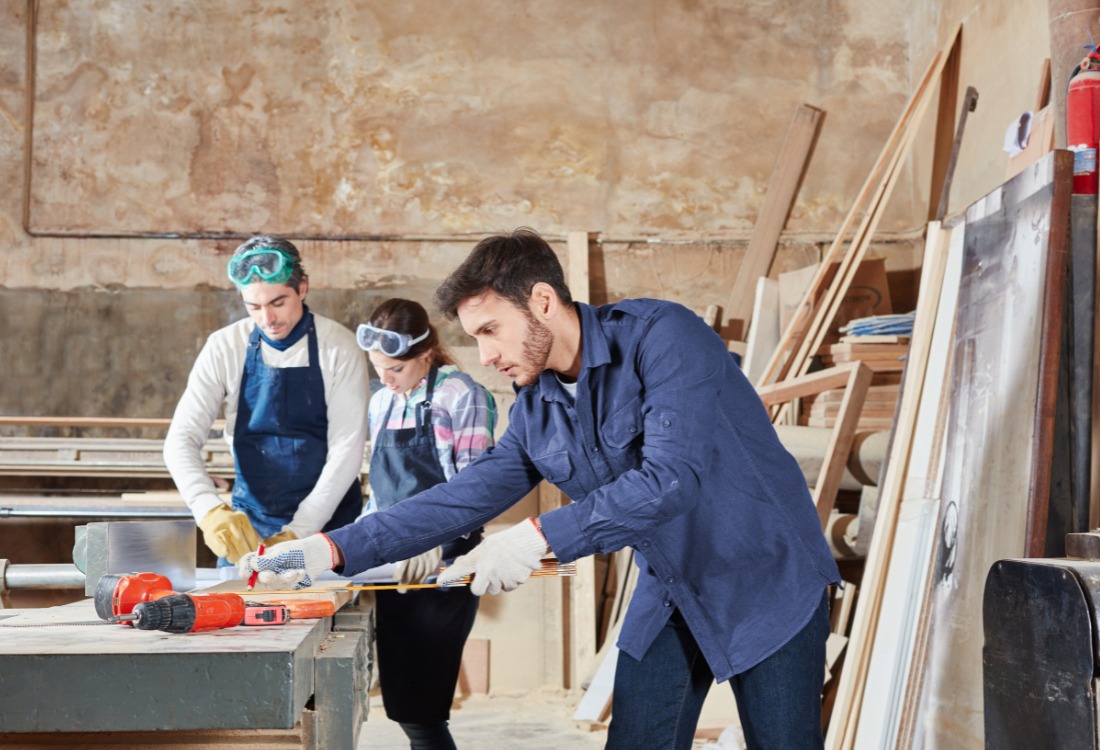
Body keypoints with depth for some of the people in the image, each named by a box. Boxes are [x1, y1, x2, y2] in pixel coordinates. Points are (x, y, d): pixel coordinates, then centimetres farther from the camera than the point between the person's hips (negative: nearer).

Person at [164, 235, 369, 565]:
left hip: (325, 520, -2)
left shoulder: (339, 347, -9)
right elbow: (181, 439, -10)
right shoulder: (225, 347, -4)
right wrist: (211, 510, -28)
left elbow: (347, 450, -13)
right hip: (247, 524, 2)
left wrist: (298, 532, -23)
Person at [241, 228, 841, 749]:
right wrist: (330, 551, -6)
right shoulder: (536, 409, 1)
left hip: (768, 585, -6)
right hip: (668, 594, 6)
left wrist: (537, 537, -33)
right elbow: (464, 497, 2)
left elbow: (671, 477, -31)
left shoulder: (663, 336, -22)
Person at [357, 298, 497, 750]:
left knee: (418, 710, -8)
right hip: (392, 569, 7)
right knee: (400, 704, 7)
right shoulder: (381, 404, 13)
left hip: (442, 569, -7)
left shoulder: (461, 396, -7)